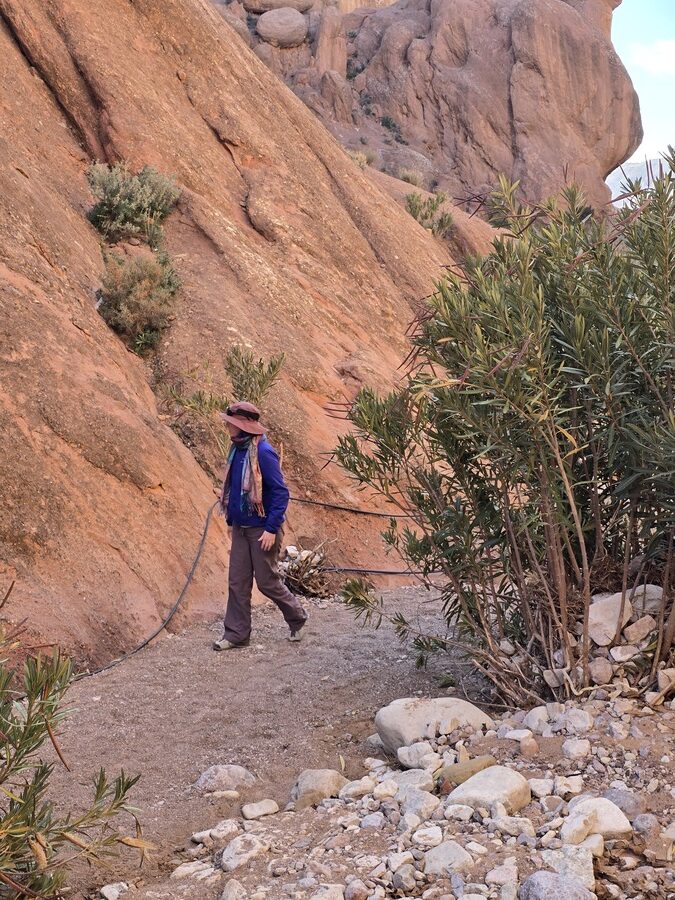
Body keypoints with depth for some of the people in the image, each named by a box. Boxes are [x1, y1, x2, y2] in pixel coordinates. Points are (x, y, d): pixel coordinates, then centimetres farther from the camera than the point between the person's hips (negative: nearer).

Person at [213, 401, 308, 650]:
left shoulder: (263, 452, -19)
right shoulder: (238, 450, 6)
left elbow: (281, 492, -20)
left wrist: (272, 528, -22)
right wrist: (231, 518, 17)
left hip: (262, 529, -8)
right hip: (240, 527, 8)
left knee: (267, 581, 3)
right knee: (237, 583, 7)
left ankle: (297, 618, 25)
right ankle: (236, 634, 15)